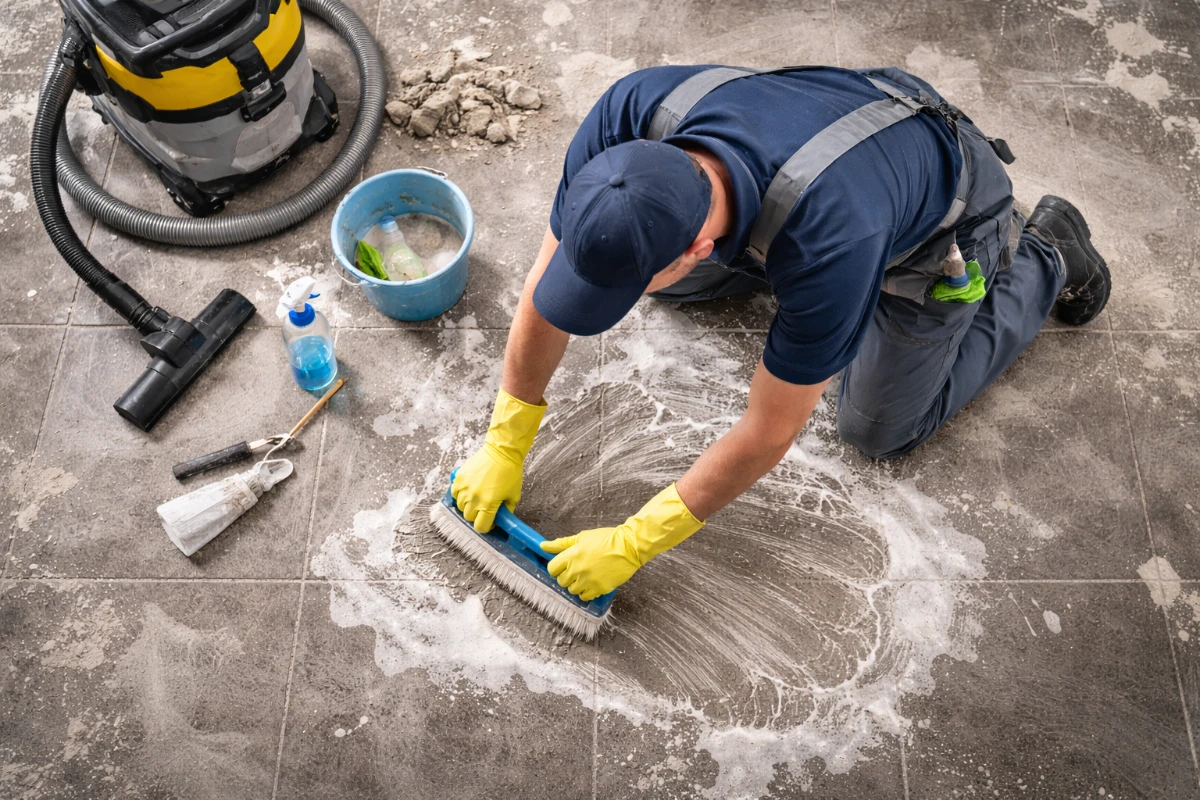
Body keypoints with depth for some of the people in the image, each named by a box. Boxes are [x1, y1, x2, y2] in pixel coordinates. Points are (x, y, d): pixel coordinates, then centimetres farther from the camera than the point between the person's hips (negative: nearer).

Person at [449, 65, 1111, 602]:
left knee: (880, 430, 9)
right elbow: (548, 286, -21)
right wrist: (503, 445, -16)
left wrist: (635, 542, -25)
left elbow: (769, 435, -33)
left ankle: (1043, 260, 21)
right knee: (668, 280, 7)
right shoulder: (629, 116, -34)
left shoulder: (828, 245, -48)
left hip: (948, 205, -5)